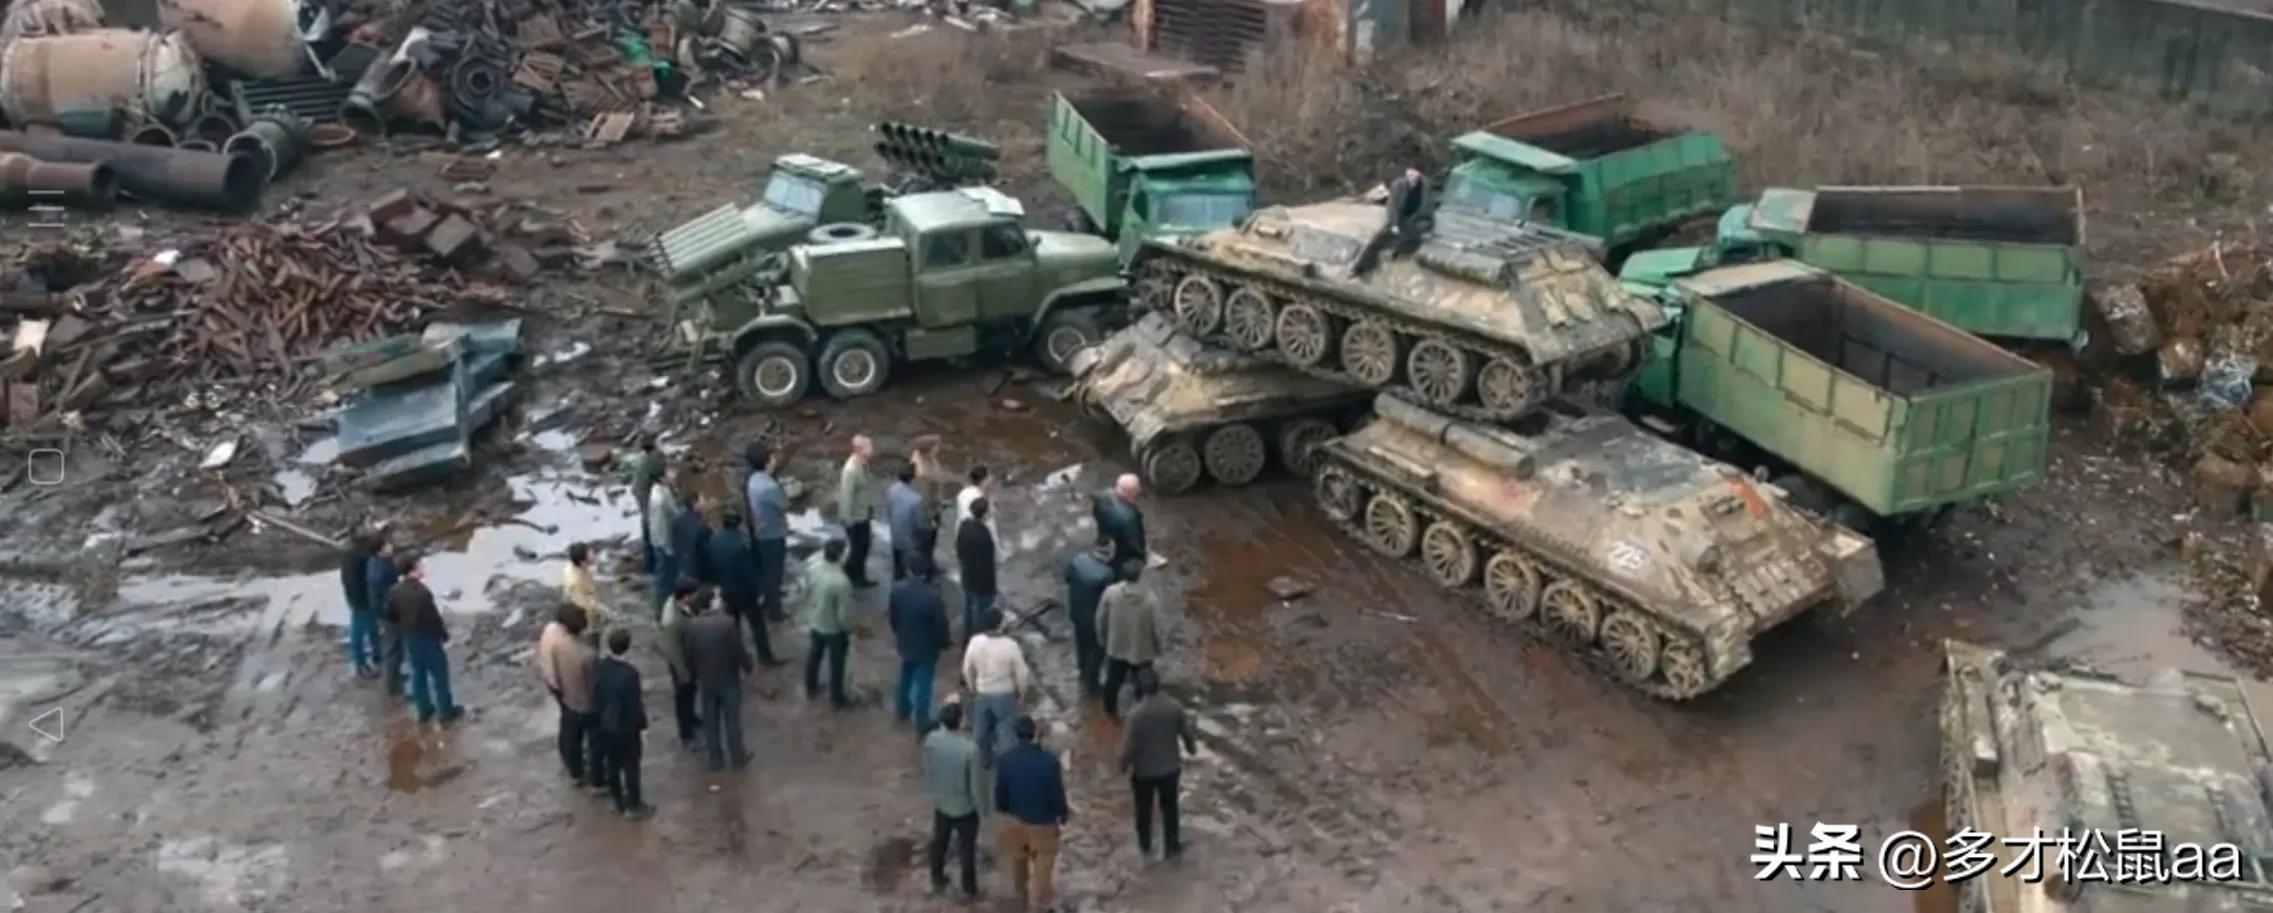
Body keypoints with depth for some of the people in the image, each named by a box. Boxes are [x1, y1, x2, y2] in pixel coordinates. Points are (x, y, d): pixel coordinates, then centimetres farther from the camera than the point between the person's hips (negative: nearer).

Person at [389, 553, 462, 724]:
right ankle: (447, 711, 17)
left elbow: (390, 614, 6)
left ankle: (424, 710, 29)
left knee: (418, 674, 19)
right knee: (439, 674, 8)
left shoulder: (395, 591, -5)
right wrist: (444, 634, -7)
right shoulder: (422, 592, -29)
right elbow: (434, 617, -23)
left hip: (408, 639, 7)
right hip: (428, 638, -7)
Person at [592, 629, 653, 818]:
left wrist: (599, 718, 16)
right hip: (626, 728, -6)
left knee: (613, 765, 21)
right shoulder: (630, 673, -29)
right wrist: (642, 726, -7)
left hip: (606, 726, 6)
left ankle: (618, 801, 36)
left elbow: (595, 698, 1)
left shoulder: (600, 668, -10)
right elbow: (635, 704, -21)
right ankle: (633, 806, 22)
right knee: (631, 766, 11)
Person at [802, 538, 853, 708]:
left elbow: (807, 594, 0)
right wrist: (849, 630, -7)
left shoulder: (812, 568, -19)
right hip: (834, 629, -6)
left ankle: (811, 688, 50)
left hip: (815, 623, 6)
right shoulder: (842, 582, -36)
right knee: (836, 664, 17)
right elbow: (843, 614, -27)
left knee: (814, 656, 29)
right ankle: (837, 699, 35)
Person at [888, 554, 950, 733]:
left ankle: (902, 710, 48)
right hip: (927, 647, -5)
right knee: (923, 684, 11)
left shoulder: (898, 589, -16)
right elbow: (940, 623, -20)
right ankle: (921, 723, 23)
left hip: (904, 642, 5)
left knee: (905, 677, 28)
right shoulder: (932, 596, -31)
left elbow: (891, 614, -1)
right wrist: (943, 643, -1)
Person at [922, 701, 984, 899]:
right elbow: (975, 781, -21)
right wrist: (979, 804, -4)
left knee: (938, 843, 26)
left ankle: (937, 881, 44)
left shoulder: (931, 740, -18)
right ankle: (969, 890, 30)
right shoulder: (969, 747, -31)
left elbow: (927, 770, -2)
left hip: (940, 802, 4)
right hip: (964, 806, -4)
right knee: (966, 848, 16)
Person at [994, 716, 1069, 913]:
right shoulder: (1049, 761, -24)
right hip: (1042, 823, -3)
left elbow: (1000, 792, -6)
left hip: (1014, 820, 3)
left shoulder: (1006, 760, -16)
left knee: (1018, 864, 26)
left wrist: (1003, 809, 14)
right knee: (1042, 868, 13)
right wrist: (1063, 815, 4)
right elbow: (1057, 794, -15)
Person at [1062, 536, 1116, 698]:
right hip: (1094, 617, -6)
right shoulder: (1105, 574, -34)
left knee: (1082, 642, 31)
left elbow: (1068, 579, 0)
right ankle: (1090, 684, 34)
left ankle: (1083, 670, 55)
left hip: (1076, 611, 6)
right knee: (1097, 649, 19)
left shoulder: (1077, 559, -16)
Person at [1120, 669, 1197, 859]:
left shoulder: (1136, 713, -28)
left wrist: (1123, 765, -1)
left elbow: (1129, 746, -21)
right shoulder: (1175, 706, -16)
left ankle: (1145, 845, 41)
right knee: (1169, 807, 23)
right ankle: (1172, 846, 35)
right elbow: (1186, 733, -2)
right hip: (1170, 767, 2)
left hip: (1143, 771, -2)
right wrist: (1191, 747, 20)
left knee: (1144, 809, 22)